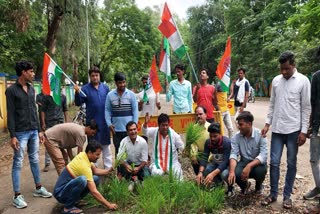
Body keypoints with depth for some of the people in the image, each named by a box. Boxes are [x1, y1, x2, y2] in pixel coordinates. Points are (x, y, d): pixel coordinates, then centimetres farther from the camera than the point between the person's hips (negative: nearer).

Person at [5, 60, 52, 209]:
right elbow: (10, 115, -11)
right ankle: (17, 196, 12)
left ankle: (38, 188, 26)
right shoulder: (11, 90, -8)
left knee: (35, 160, 14)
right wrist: (12, 136, -14)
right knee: (18, 163, 2)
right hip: (21, 133, -6)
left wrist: (39, 130, 14)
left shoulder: (31, 89, 10)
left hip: (33, 131, 6)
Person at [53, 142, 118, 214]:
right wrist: (109, 205, -21)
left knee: (96, 178, 0)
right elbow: (94, 192, -27)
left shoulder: (83, 155, -3)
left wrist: (109, 171, -3)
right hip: (60, 193, -9)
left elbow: (95, 170, 12)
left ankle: (73, 199, 7)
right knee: (82, 179, -36)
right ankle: (68, 207, -16)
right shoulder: (85, 167, -27)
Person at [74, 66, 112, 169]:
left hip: (104, 122, 2)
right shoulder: (85, 88, -2)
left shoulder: (105, 87, 5)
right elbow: (78, 103, -5)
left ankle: (108, 167, 22)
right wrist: (77, 93, -23)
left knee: (106, 145, 11)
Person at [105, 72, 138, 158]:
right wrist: (109, 124, -7)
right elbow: (107, 110, 2)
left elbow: (135, 110, -1)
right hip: (116, 129, 1)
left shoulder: (131, 94, -2)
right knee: (118, 150, 14)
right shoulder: (110, 95, -1)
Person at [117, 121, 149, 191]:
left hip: (140, 165, 0)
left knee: (146, 176, -25)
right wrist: (126, 165, -36)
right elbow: (119, 157, -17)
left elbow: (144, 160, -11)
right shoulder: (124, 141, -11)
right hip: (128, 164, 0)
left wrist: (138, 168, -29)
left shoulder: (143, 142, -13)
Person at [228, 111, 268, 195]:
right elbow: (233, 155, -18)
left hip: (258, 163, -1)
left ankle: (259, 186, 6)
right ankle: (245, 185, 11)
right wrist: (231, 171, -36)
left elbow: (263, 155, -27)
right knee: (235, 173, -29)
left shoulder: (260, 135, -18)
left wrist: (249, 166, -42)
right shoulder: (236, 137, -10)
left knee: (260, 171, -35)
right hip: (244, 162, 2)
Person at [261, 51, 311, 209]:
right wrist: (267, 123, 6)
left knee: (291, 164, 8)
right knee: (274, 162, 5)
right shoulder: (276, 80, 7)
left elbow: (306, 108, -4)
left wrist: (304, 131, -8)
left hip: (294, 130, -3)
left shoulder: (303, 81, -4)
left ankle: (287, 195, 21)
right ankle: (273, 193, 19)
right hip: (277, 129, 3)